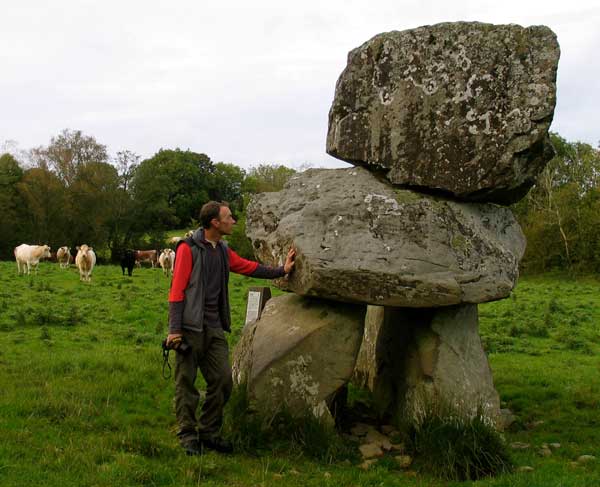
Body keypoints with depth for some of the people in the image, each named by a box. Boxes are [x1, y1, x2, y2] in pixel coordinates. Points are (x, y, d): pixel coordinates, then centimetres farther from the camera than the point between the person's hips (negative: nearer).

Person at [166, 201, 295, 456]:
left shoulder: (223, 251, 14)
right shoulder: (188, 249, -8)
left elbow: (249, 267, 25)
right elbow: (177, 289, -11)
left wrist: (281, 270, 24)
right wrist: (174, 329, -15)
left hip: (214, 328, 7)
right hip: (190, 327, -7)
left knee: (222, 381, 4)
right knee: (186, 383, 0)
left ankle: (209, 433, 17)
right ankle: (188, 435, 11)